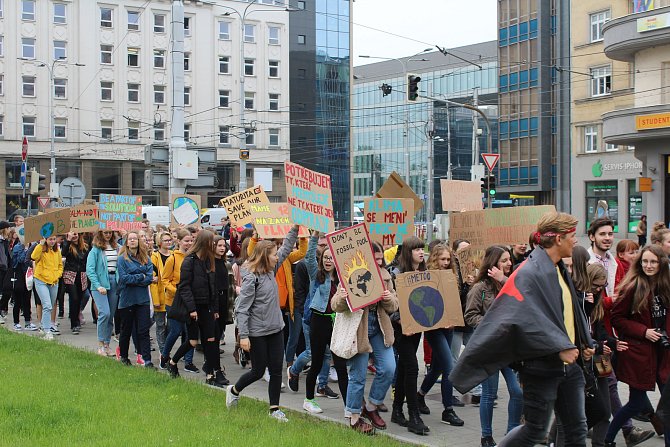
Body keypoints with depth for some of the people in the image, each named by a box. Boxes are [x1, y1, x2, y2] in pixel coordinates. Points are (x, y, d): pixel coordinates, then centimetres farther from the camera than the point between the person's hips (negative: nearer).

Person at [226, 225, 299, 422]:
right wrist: (243, 336, -20)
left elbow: (286, 248, 17)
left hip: (276, 329, 7)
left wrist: (295, 228, 8)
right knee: (258, 371, 5)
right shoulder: (251, 278, -18)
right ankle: (234, 390, 31)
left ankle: (274, 408, 15)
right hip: (257, 333, -7)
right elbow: (242, 309, -18)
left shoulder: (270, 270, 5)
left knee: (276, 370, 6)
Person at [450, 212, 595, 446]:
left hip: (568, 363, 9)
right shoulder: (530, 273, -17)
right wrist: (560, 347, -27)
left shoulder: (559, 269, 12)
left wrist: (585, 343, 10)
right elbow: (528, 320, -27)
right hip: (542, 366, -9)